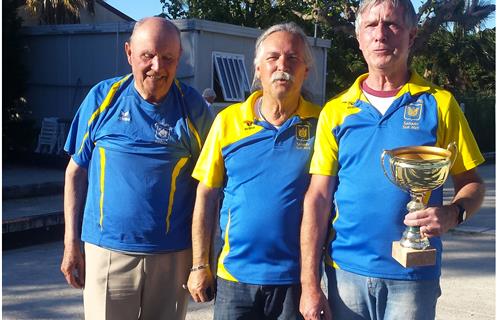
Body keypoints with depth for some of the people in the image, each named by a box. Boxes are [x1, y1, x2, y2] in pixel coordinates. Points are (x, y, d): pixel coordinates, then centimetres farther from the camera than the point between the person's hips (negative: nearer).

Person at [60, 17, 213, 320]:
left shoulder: (194, 107, -2)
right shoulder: (103, 98, -1)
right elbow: (76, 172, 5)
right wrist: (71, 242, 3)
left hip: (173, 255, 0)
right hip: (107, 250, 0)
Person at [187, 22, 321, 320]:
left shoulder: (321, 123, -4)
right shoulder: (228, 120, 0)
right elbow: (206, 196, 4)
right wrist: (200, 265, 2)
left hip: (298, 280, 0)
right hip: (235, 276, 1)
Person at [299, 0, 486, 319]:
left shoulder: (438, 103, 0)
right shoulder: (336, 111, 3)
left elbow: (472, 184, 3)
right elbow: (318, 198, 0)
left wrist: (453, 213, -20)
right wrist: (310, 284, -5)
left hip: (414, 275, -1)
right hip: (346, 271, 1)